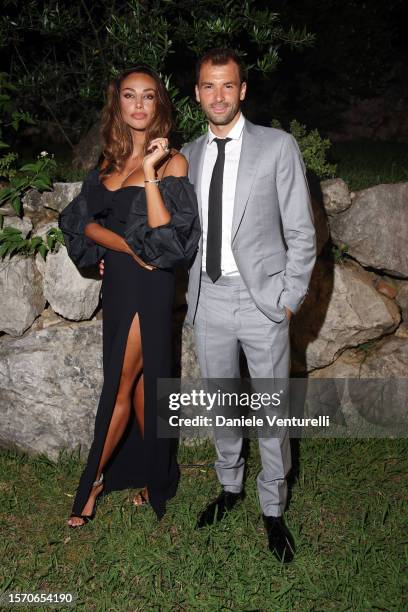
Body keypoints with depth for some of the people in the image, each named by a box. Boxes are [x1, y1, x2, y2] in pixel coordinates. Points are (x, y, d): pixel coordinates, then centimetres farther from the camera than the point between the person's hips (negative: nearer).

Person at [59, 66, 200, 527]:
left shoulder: (172, 161, -8)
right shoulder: (111, 161, 10)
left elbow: (164, 235, -18)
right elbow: (84, 221, 2)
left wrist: (150, 172, -24)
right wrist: (128, 247, -13)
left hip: (149, 284, -6)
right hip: (117, 280, 6)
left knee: (122, 385, 1)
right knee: (137, 381, 14)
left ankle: (93, 478, 19)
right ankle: (153, 476, 29)